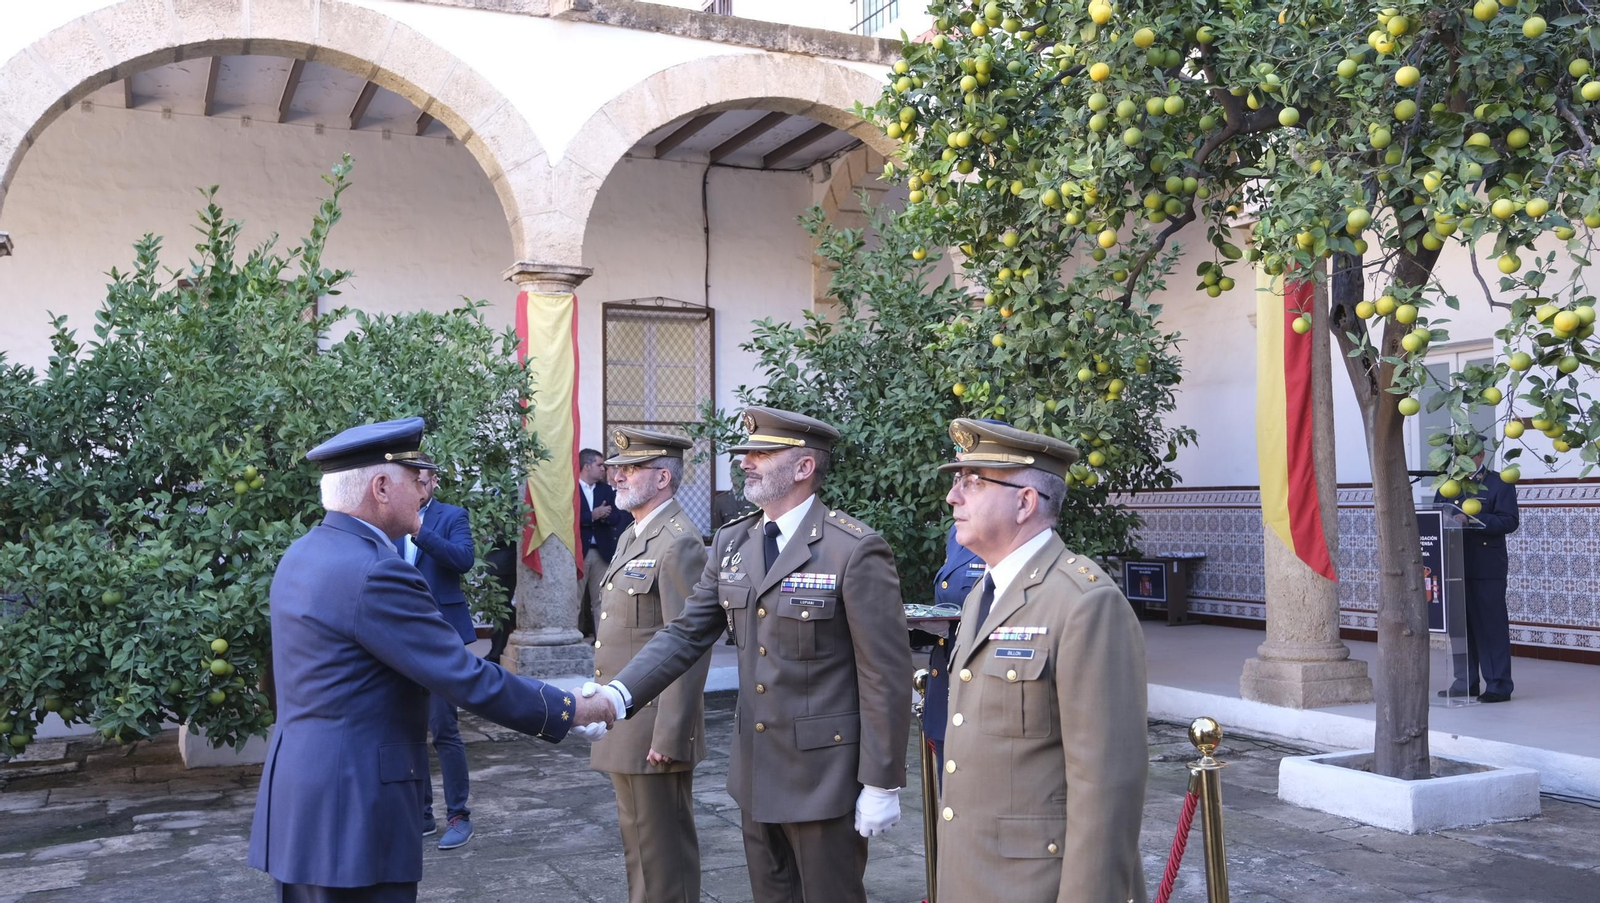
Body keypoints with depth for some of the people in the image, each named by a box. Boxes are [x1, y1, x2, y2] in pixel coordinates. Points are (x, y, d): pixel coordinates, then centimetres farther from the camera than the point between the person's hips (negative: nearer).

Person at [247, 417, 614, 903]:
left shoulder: (302, 555, 8)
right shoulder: (374, 574, -21)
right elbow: (467, 679, -20)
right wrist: (569, 710, -11)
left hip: (299, 798, 10)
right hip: (350, 813, -10)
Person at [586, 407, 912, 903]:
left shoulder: (855, 550, -17)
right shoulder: (731, 543, 5)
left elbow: (886, 676, -15)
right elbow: (686, 634, 3)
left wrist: (882, 785, -14)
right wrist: (619, 694, -13)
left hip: (824, 773, -6)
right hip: (755, 770, 7)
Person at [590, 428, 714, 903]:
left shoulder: (679, 543, -16)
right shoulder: (632, 537, 15)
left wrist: (669, 738, -23)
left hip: (655, 729, -10)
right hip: (624, 725, 10)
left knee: (664, 850, 1)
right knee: (637, 841, 19)